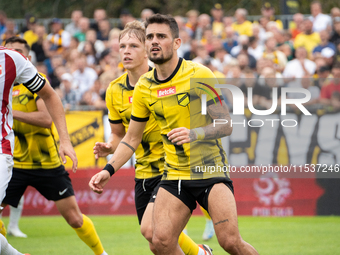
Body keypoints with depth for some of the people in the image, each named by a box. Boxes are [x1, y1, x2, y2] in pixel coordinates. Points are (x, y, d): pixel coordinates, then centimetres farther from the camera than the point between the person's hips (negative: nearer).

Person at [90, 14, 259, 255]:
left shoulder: (199, 75, -8)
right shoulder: (144, 87, 6)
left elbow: (226, 125, -8)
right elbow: (132, 138, 15)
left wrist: (194, 133, -24)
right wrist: (109, 169, 3)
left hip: (210, 170, -4)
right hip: (174, 174, 4)